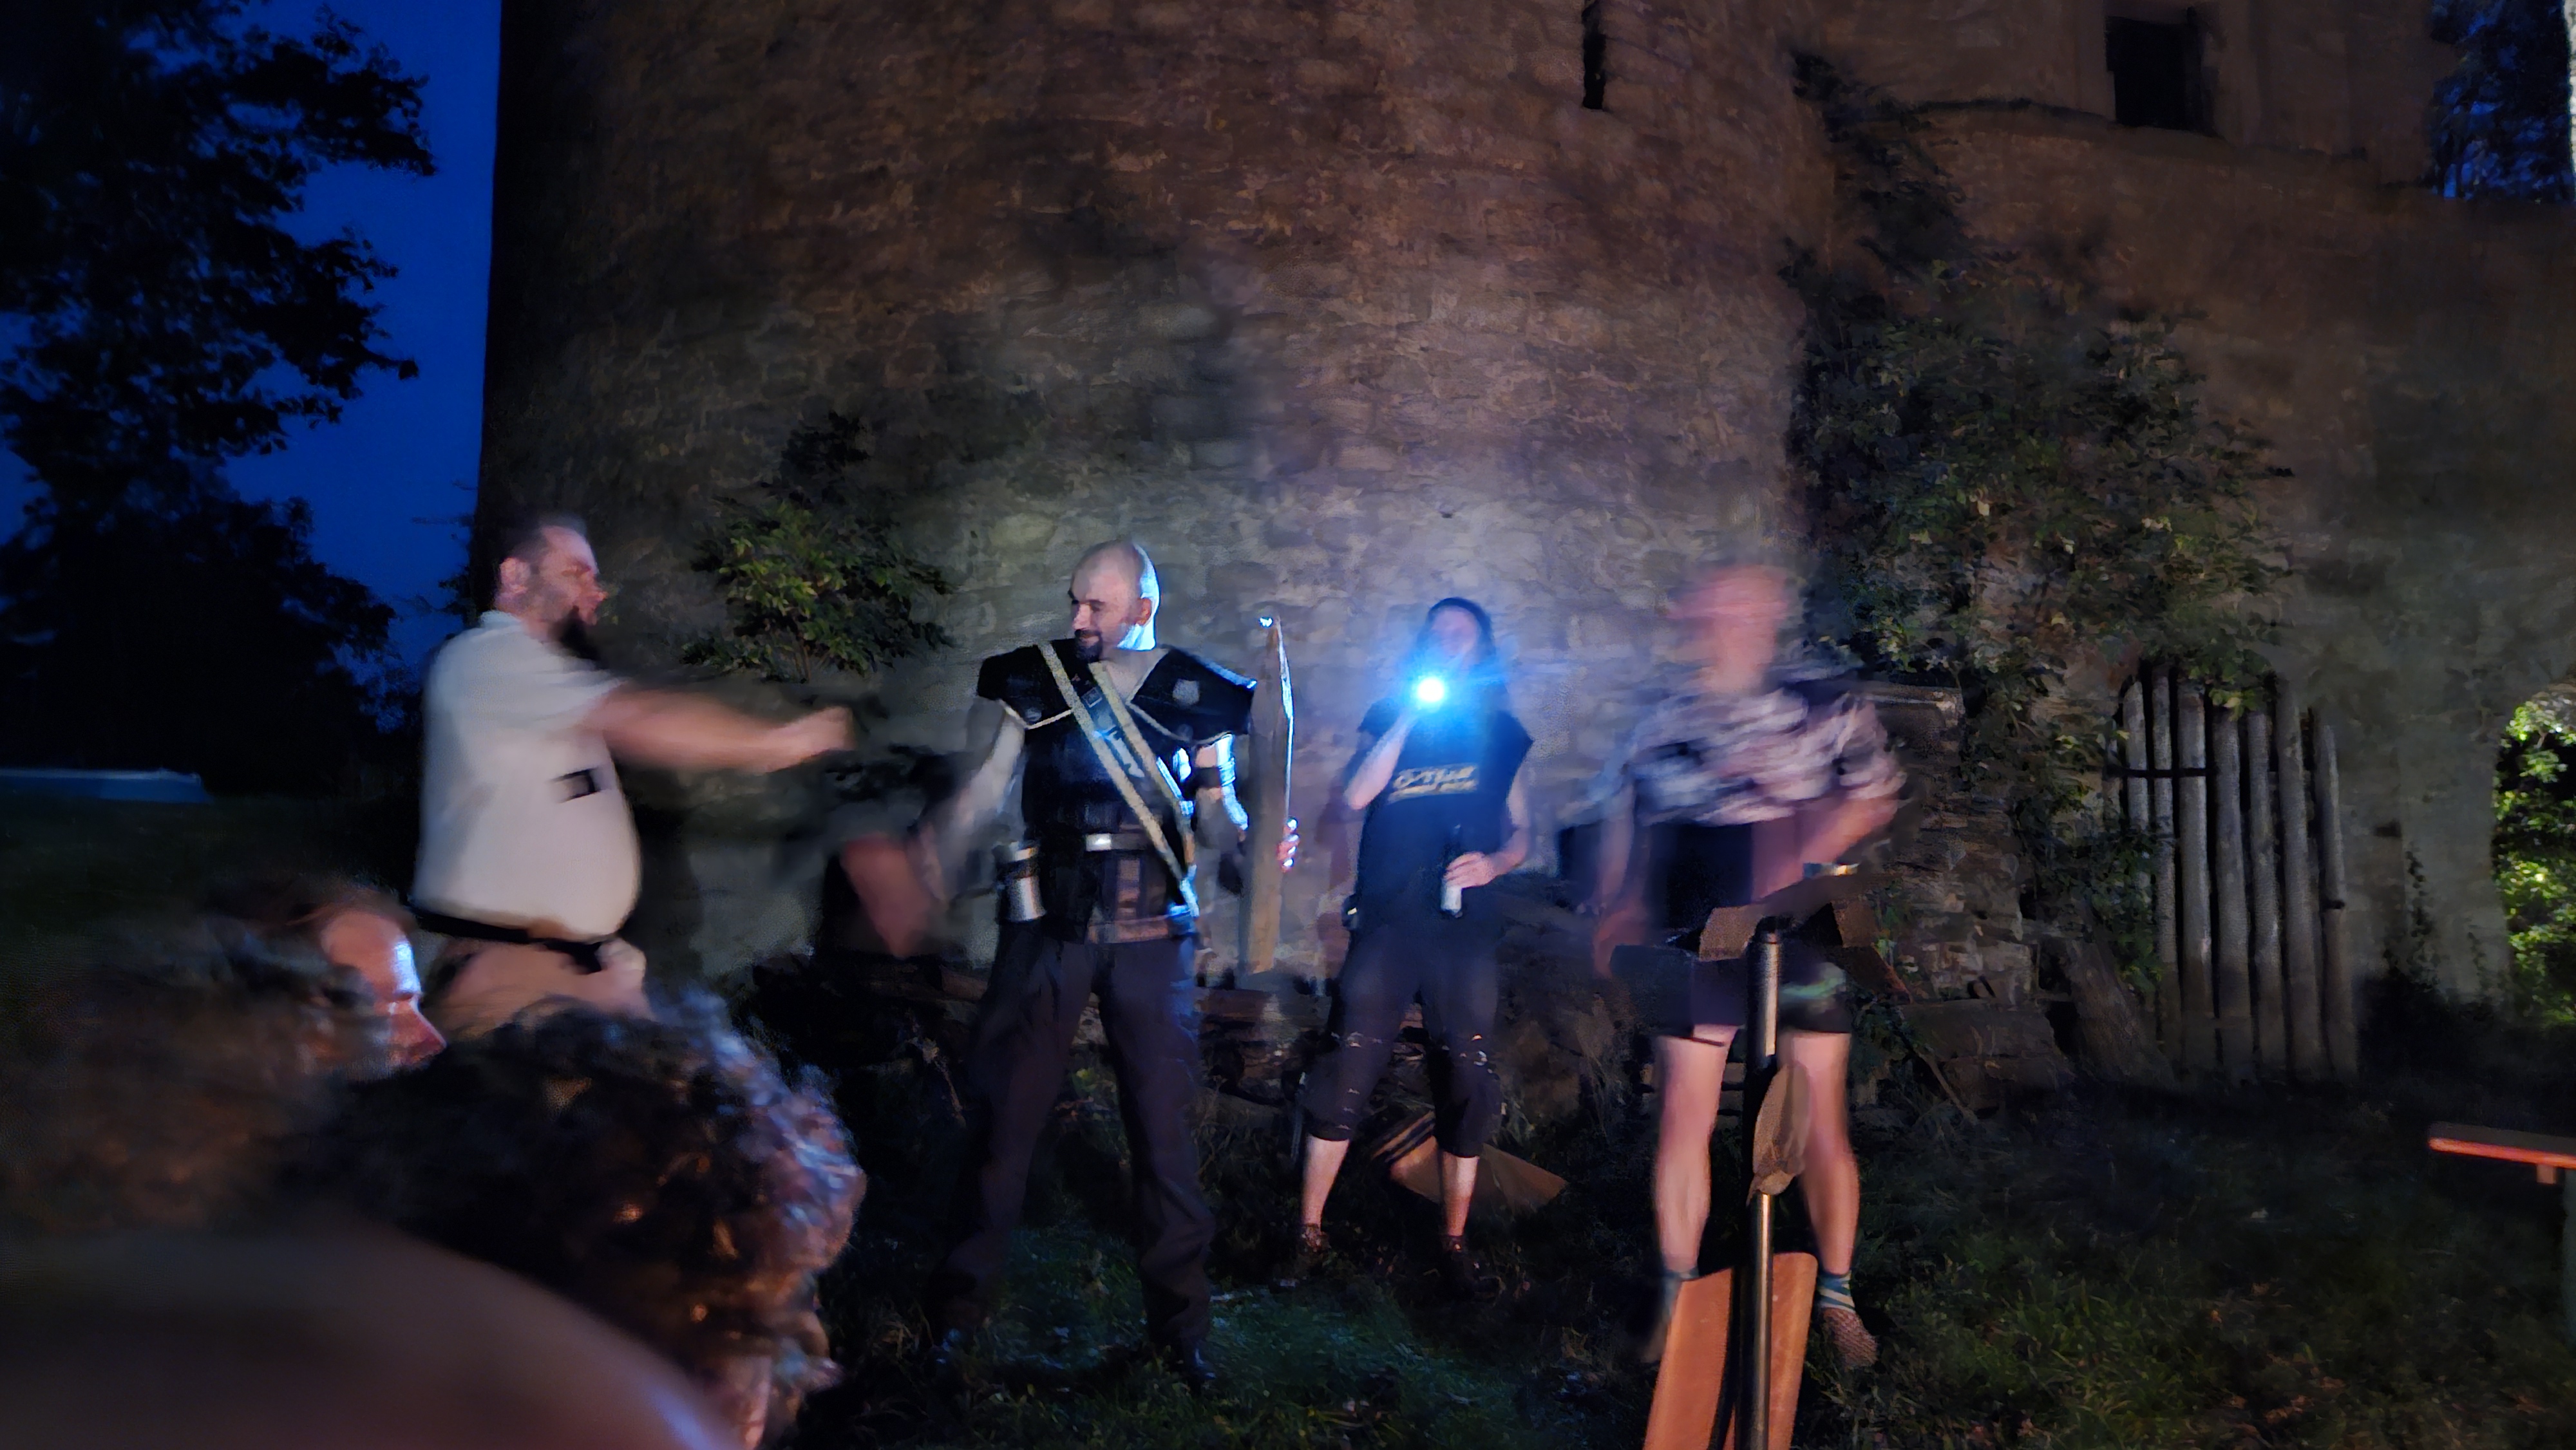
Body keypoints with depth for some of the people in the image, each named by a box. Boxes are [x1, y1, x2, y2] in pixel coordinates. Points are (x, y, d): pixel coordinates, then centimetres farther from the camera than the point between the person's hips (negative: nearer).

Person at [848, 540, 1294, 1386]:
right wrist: (926, 869, -9)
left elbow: (1215, 811, 6)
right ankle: (963, 1301, 24)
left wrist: (1252, 842, -14)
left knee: (1162, 1124, 6)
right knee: (1005, 1110, 5)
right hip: (1049, 928, 1)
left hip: (1151, 934, 0)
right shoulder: (1032, 681, 4)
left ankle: (1179, 1319, 22)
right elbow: (984, 791, 4)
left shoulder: (1196, 693, 3)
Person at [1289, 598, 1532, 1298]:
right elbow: (1355, 795, -6)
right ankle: (1307, 1232, 6)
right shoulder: (1389, 717, 12)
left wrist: (1493, 862, -6)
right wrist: (1410, 714, -7)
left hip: (1465, 924, 1)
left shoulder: (1501, 732, 14)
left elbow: (1520, 831, 16)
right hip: (1387, 919, -1)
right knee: (1346, 1074, -5)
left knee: (1467, 1085, 1)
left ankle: (1454, 1244, 14)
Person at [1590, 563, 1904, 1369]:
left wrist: (1801, 856, -17)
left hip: (1798, 941, -2)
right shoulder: (1662, 725, 12)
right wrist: (1616, 915, 11)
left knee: (1820, 1123, 3)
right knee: (1683, 1122, 2)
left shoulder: (1821, 706, 2)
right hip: (1696, 947, 2)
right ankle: (1678, 1297, 15)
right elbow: (1630, 828, 18)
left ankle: (1835, 1298, 20)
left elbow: (1874, 796, -3)